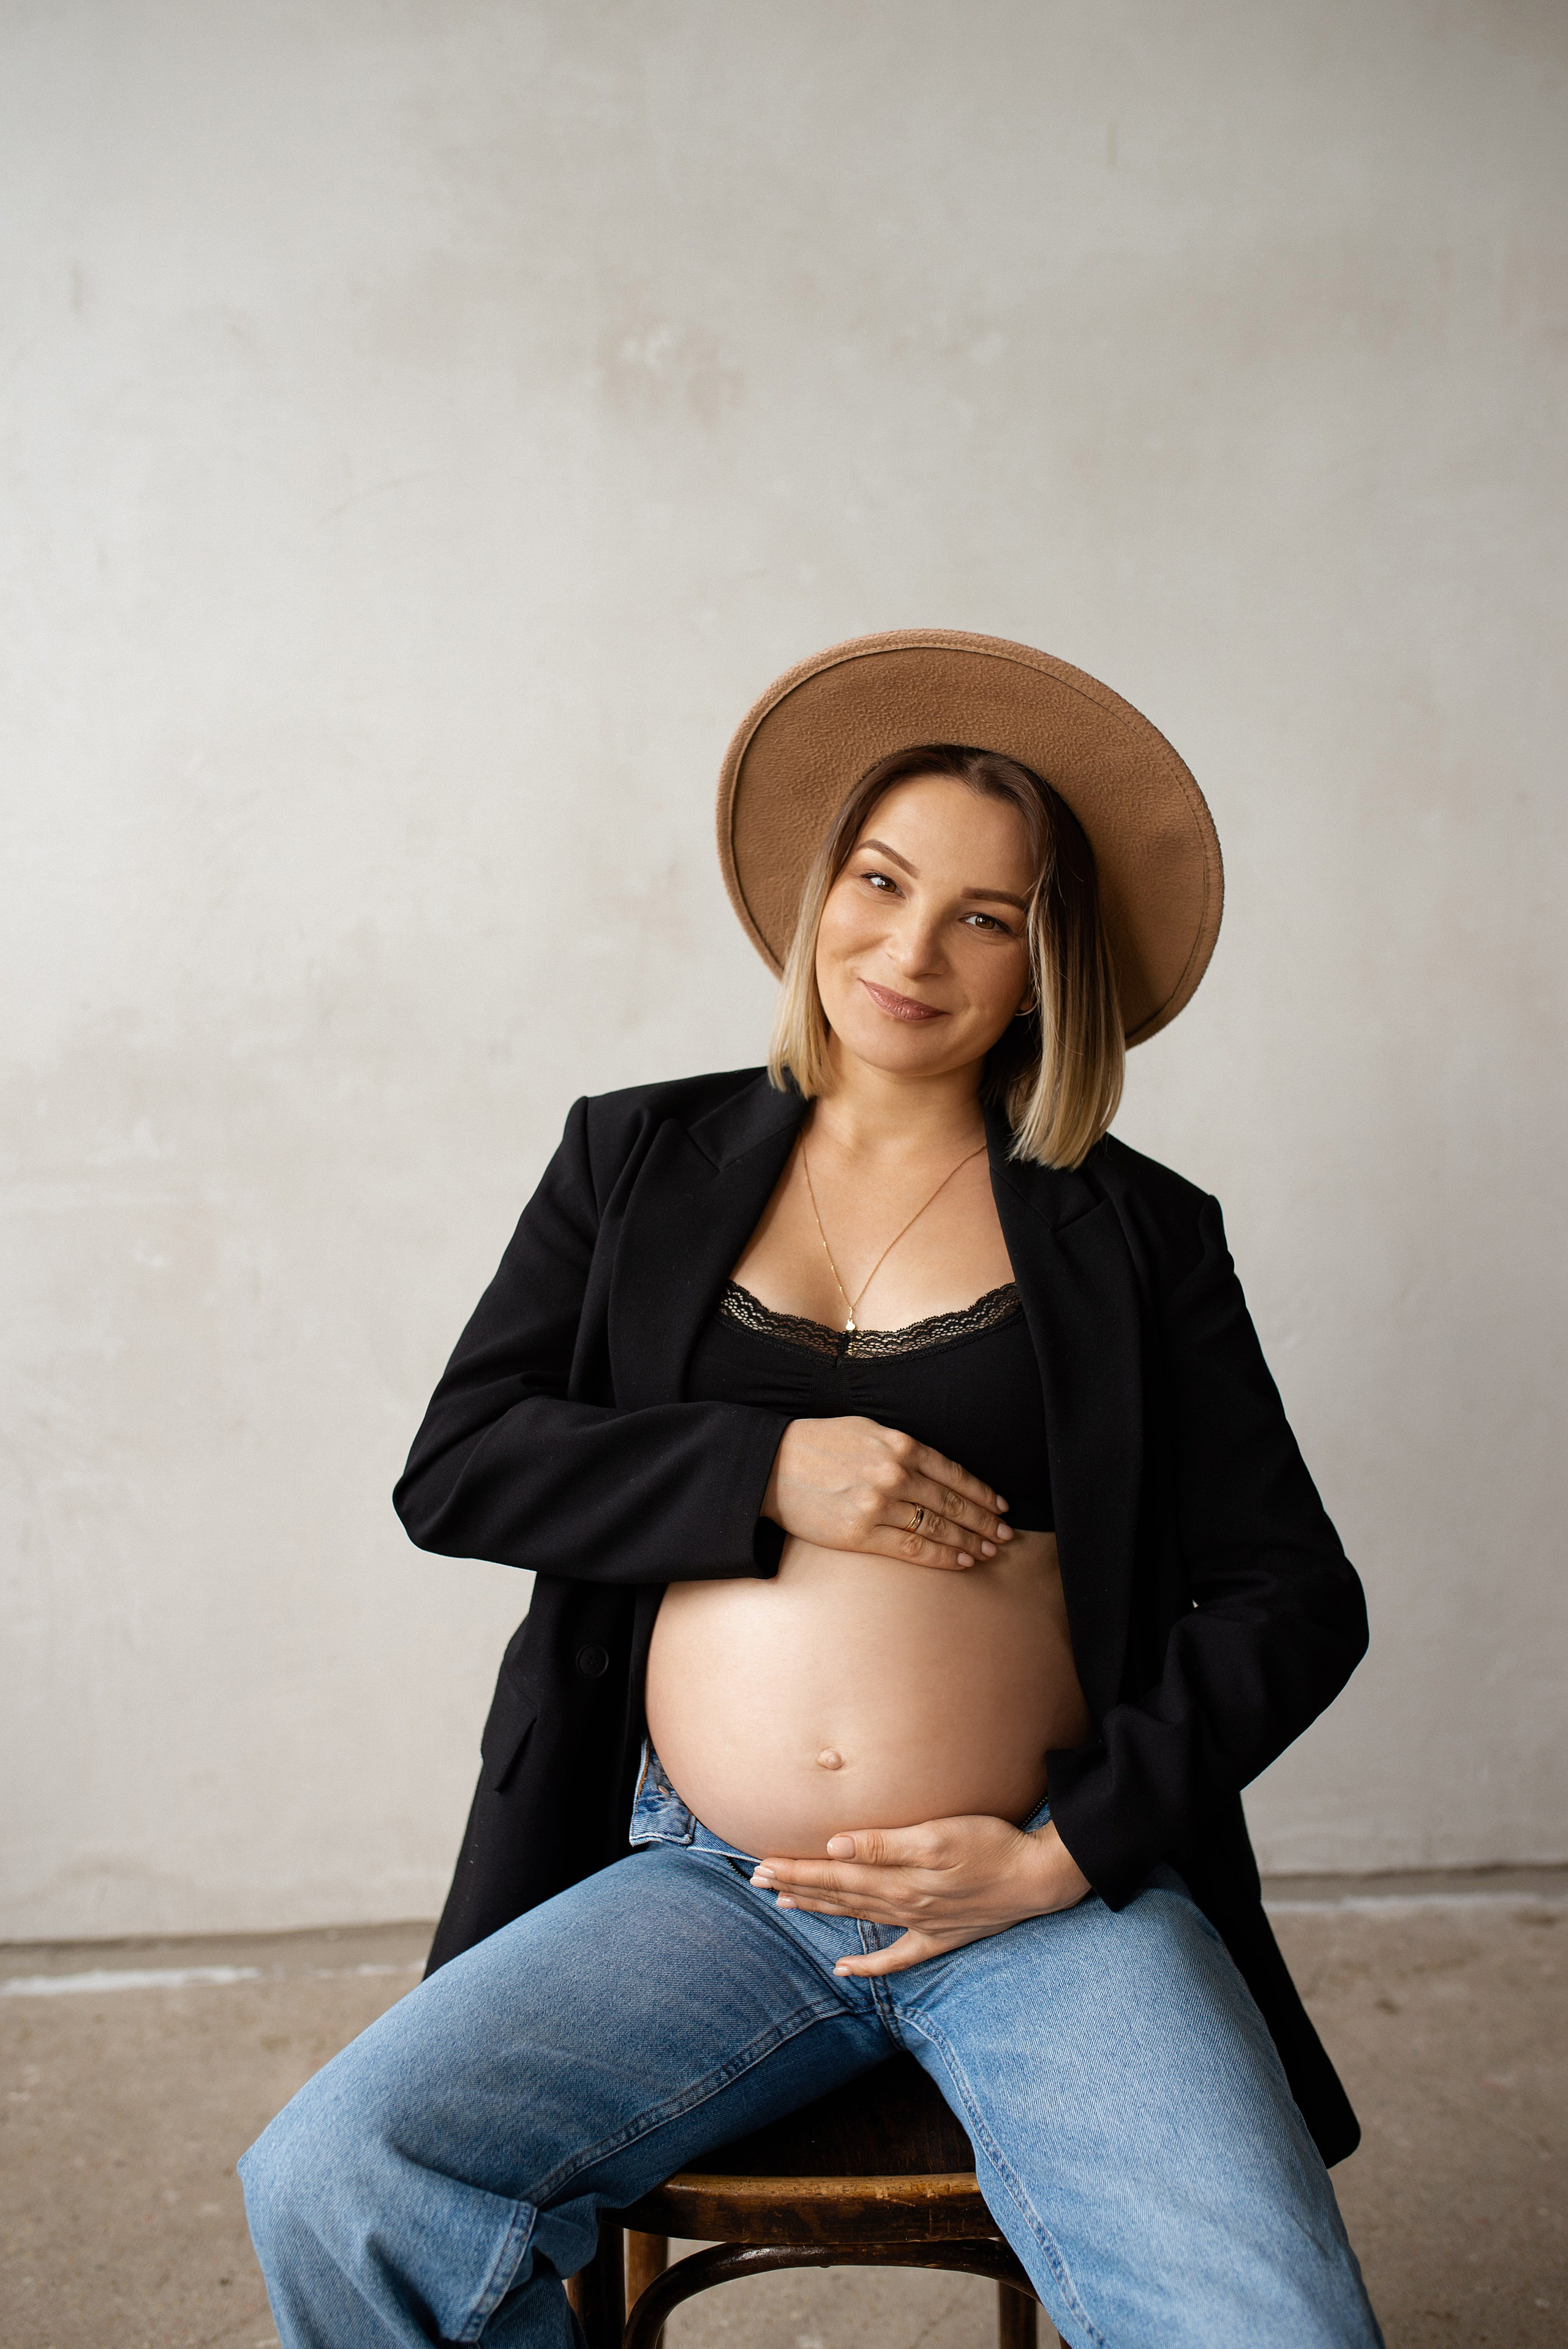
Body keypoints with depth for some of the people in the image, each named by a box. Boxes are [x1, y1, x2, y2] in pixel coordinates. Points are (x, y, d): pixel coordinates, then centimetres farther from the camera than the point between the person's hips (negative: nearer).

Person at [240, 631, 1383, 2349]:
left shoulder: (1137, 1233, 5)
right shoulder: (642, 1161, 10)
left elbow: (1295, 1598, 5)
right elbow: (455, 1468, 3)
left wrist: (1067, 1852, -7)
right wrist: (769, 1472, -10)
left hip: (1055, 1897, -1)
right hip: (706, 1885, 2)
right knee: (330, 2192, -20)